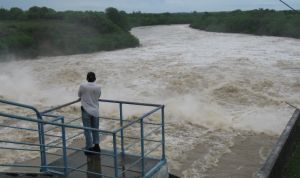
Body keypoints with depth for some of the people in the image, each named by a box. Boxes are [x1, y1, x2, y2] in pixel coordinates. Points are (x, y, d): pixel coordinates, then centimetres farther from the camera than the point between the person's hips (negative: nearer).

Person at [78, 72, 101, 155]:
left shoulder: (82, 86, -10)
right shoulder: (98, 87, -5)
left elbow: (79, 95, 5)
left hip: (86, 110, -2)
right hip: (95, 111, 2)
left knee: (87, 130, 4)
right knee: (95, 129, 16)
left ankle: (89, 148, 8)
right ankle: (96, 145, 21)